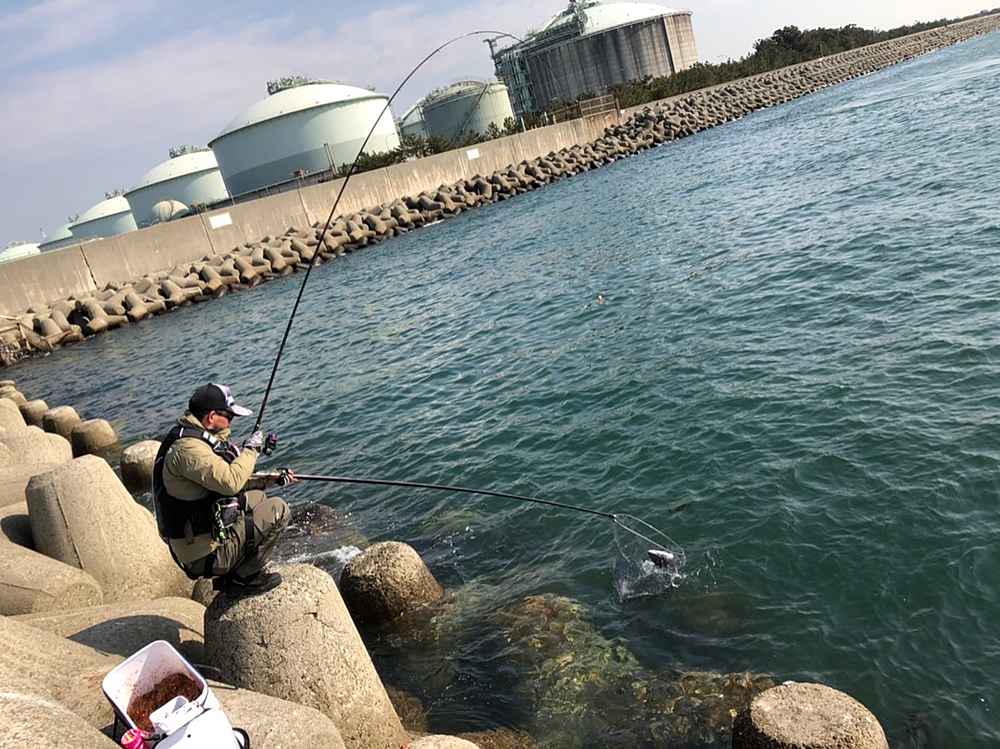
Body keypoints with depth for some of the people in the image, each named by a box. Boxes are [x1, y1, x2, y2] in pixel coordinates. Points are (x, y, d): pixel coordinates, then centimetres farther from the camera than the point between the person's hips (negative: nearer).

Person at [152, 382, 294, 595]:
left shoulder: (195, 437, 10)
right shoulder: (187, 448, -23)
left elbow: (225, 481, 20)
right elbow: (230, 482, -33)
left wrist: (272, 478, 14)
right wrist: (251, 449, -17)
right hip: (205, 555, -10)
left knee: (256, 497, 25)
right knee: (277, 510, -10)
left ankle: (230, 573, 20)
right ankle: (243, 578, 1)